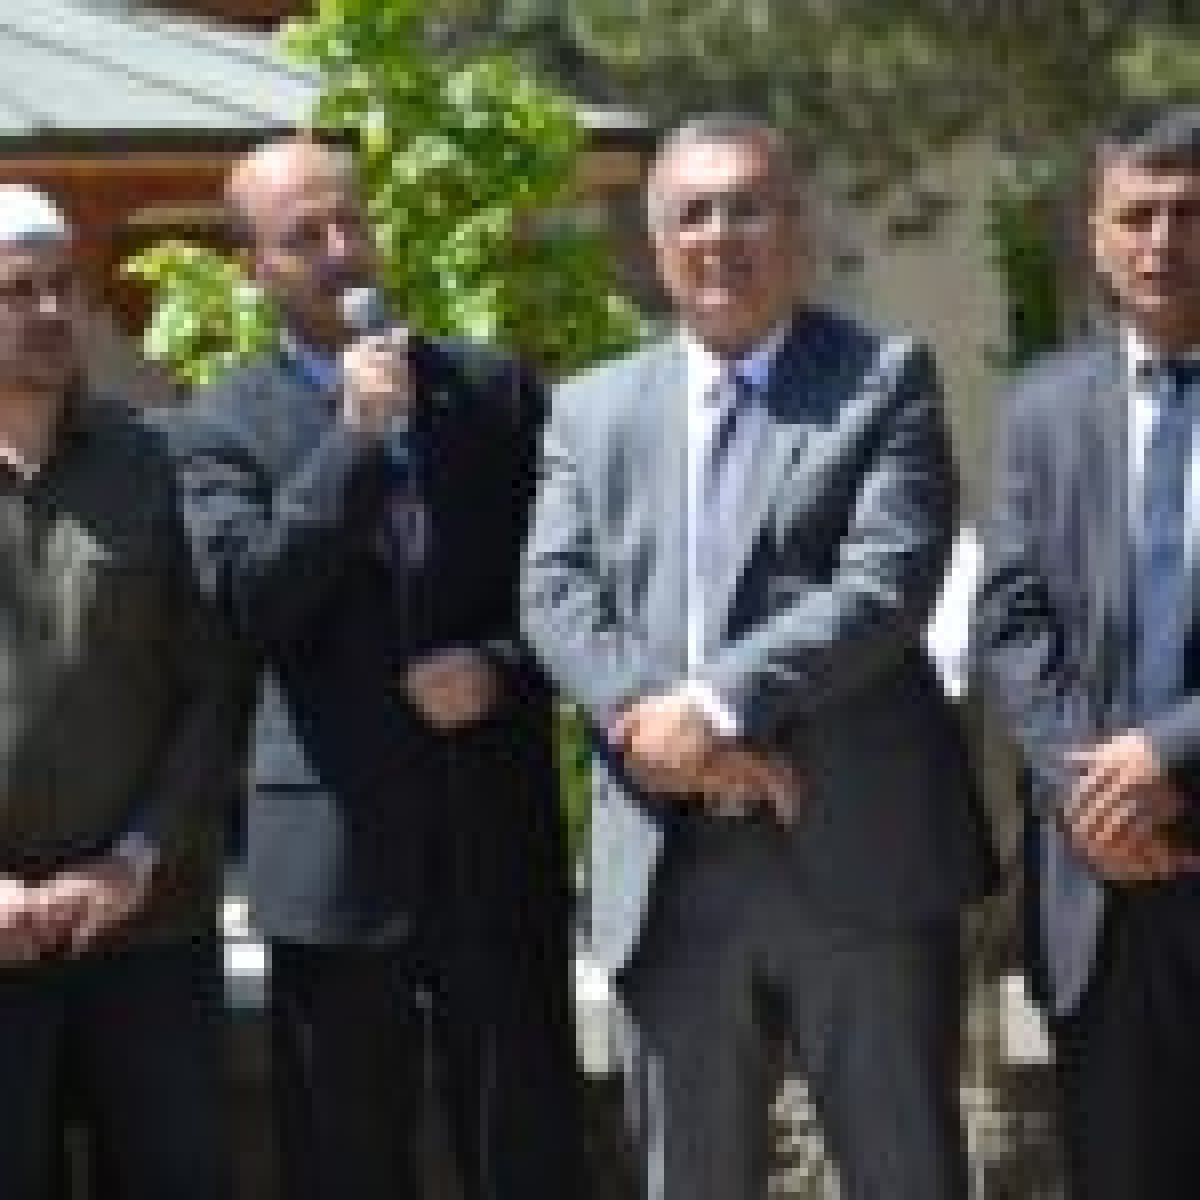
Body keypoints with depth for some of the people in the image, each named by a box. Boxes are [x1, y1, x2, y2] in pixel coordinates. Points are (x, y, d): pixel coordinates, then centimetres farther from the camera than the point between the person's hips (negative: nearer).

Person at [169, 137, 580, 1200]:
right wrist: (355, 434, -16)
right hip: (338, 844, -1)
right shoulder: (223, 428, 3)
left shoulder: (496, 390, 9)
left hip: (501, 834, 2)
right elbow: (248, 598, -12)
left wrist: (501, 667, -8)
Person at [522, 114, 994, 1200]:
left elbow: (887, 582, -11)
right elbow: (556, 594, 2)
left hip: (861, 855, -3)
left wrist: (714, 705, -18)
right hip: (671, 868, 3)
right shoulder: (593, 409, 14)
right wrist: (651, 723, -15)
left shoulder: (887, 381, 2)